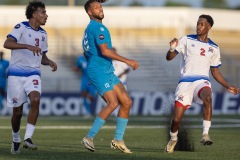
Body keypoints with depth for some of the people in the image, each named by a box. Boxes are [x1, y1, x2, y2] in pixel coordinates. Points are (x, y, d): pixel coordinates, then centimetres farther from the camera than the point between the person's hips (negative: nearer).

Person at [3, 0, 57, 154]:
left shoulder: (43, 34, 13)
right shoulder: (21, 28, -7)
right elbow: (7, 43, -23)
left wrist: (49, 62, 2)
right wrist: (28, 46, -33)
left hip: (33, 74, 4)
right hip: (16, 74, -4)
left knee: (35, 100, -23)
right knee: (17, 111, 2)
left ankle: (28, 138, -22)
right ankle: (16, 141, 25)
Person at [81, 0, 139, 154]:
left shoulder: (90, 28, 20)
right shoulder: (98, 27, -13)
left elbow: (87, 53, 30)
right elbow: (105, 51, -23)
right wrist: (127, 61, -20)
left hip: (108, 71, 11)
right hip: (99, 71, -11)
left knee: (127, 102, 5)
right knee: (113, 103, -22)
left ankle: (118, 140, 8)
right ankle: (89, 138, -15)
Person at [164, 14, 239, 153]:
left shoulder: (214, 48, 13)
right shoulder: (187, 40, 7)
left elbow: (215, 72, 21)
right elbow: (169, 58, 4)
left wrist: (228, 87, 13)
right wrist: (172, 49, -18)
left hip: (202, 81, 0)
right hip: (185, 82, 0)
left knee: (207, 98, -37)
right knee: (176, 119, -6)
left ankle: (206, 134, -34)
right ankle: (173, 139, 28)